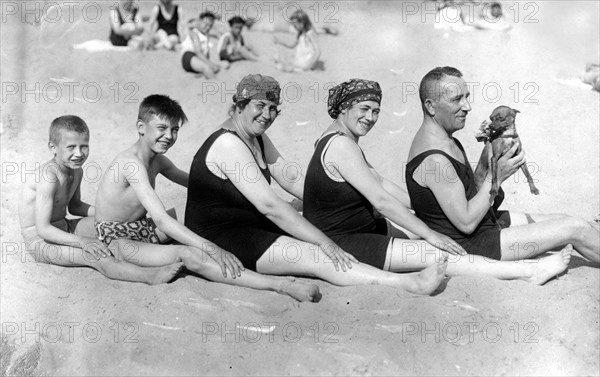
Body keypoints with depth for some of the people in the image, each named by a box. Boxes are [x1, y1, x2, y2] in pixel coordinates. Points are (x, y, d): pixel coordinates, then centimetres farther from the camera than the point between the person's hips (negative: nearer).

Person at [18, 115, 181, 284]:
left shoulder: (76, 171, 0)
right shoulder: (49, 176, -28)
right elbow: (43, 229, -30)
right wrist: (82, 241, -38)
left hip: (64, 228, 10)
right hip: (40, 239, -10)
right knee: (97, 257, -29)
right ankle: (151, 276, -41)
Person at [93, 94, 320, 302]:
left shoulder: (158, 160, 4)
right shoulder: (132, 162, -24)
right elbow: (161, 220, -33)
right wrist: (210, 248, -37)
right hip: (118, 240, -10)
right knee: (187, 255, -31)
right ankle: (280, 286, -42)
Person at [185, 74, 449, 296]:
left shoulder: (257, 138, 11)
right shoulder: (228, 143, -20)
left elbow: (292, 180, 10)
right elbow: (269, 205, -26)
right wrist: (323, 242, -26)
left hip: (253, 227, 10)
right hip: (220, 239, -10)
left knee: (316, 247, -7)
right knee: (315, 256, -23)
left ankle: (409, 281, -16)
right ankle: (409, 284, -31)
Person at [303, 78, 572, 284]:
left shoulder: (342, 139, 12)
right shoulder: (340, 144, -21)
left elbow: (380, 183, 15)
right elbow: (381, 200, -23)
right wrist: (429, 234, -19)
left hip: (362, 228, 10)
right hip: (340, 245, -10)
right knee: (436, 254, -14)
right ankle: (529, 271, -12)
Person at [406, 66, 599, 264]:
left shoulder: (444, 140, 6)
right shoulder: (435, 159, -27)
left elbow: (470, 193, 10)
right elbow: (466, 223, -24)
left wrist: (486, 157, -4)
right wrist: (496, 176, -18)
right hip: (469, 246, -10)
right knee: (576, 229, -5)